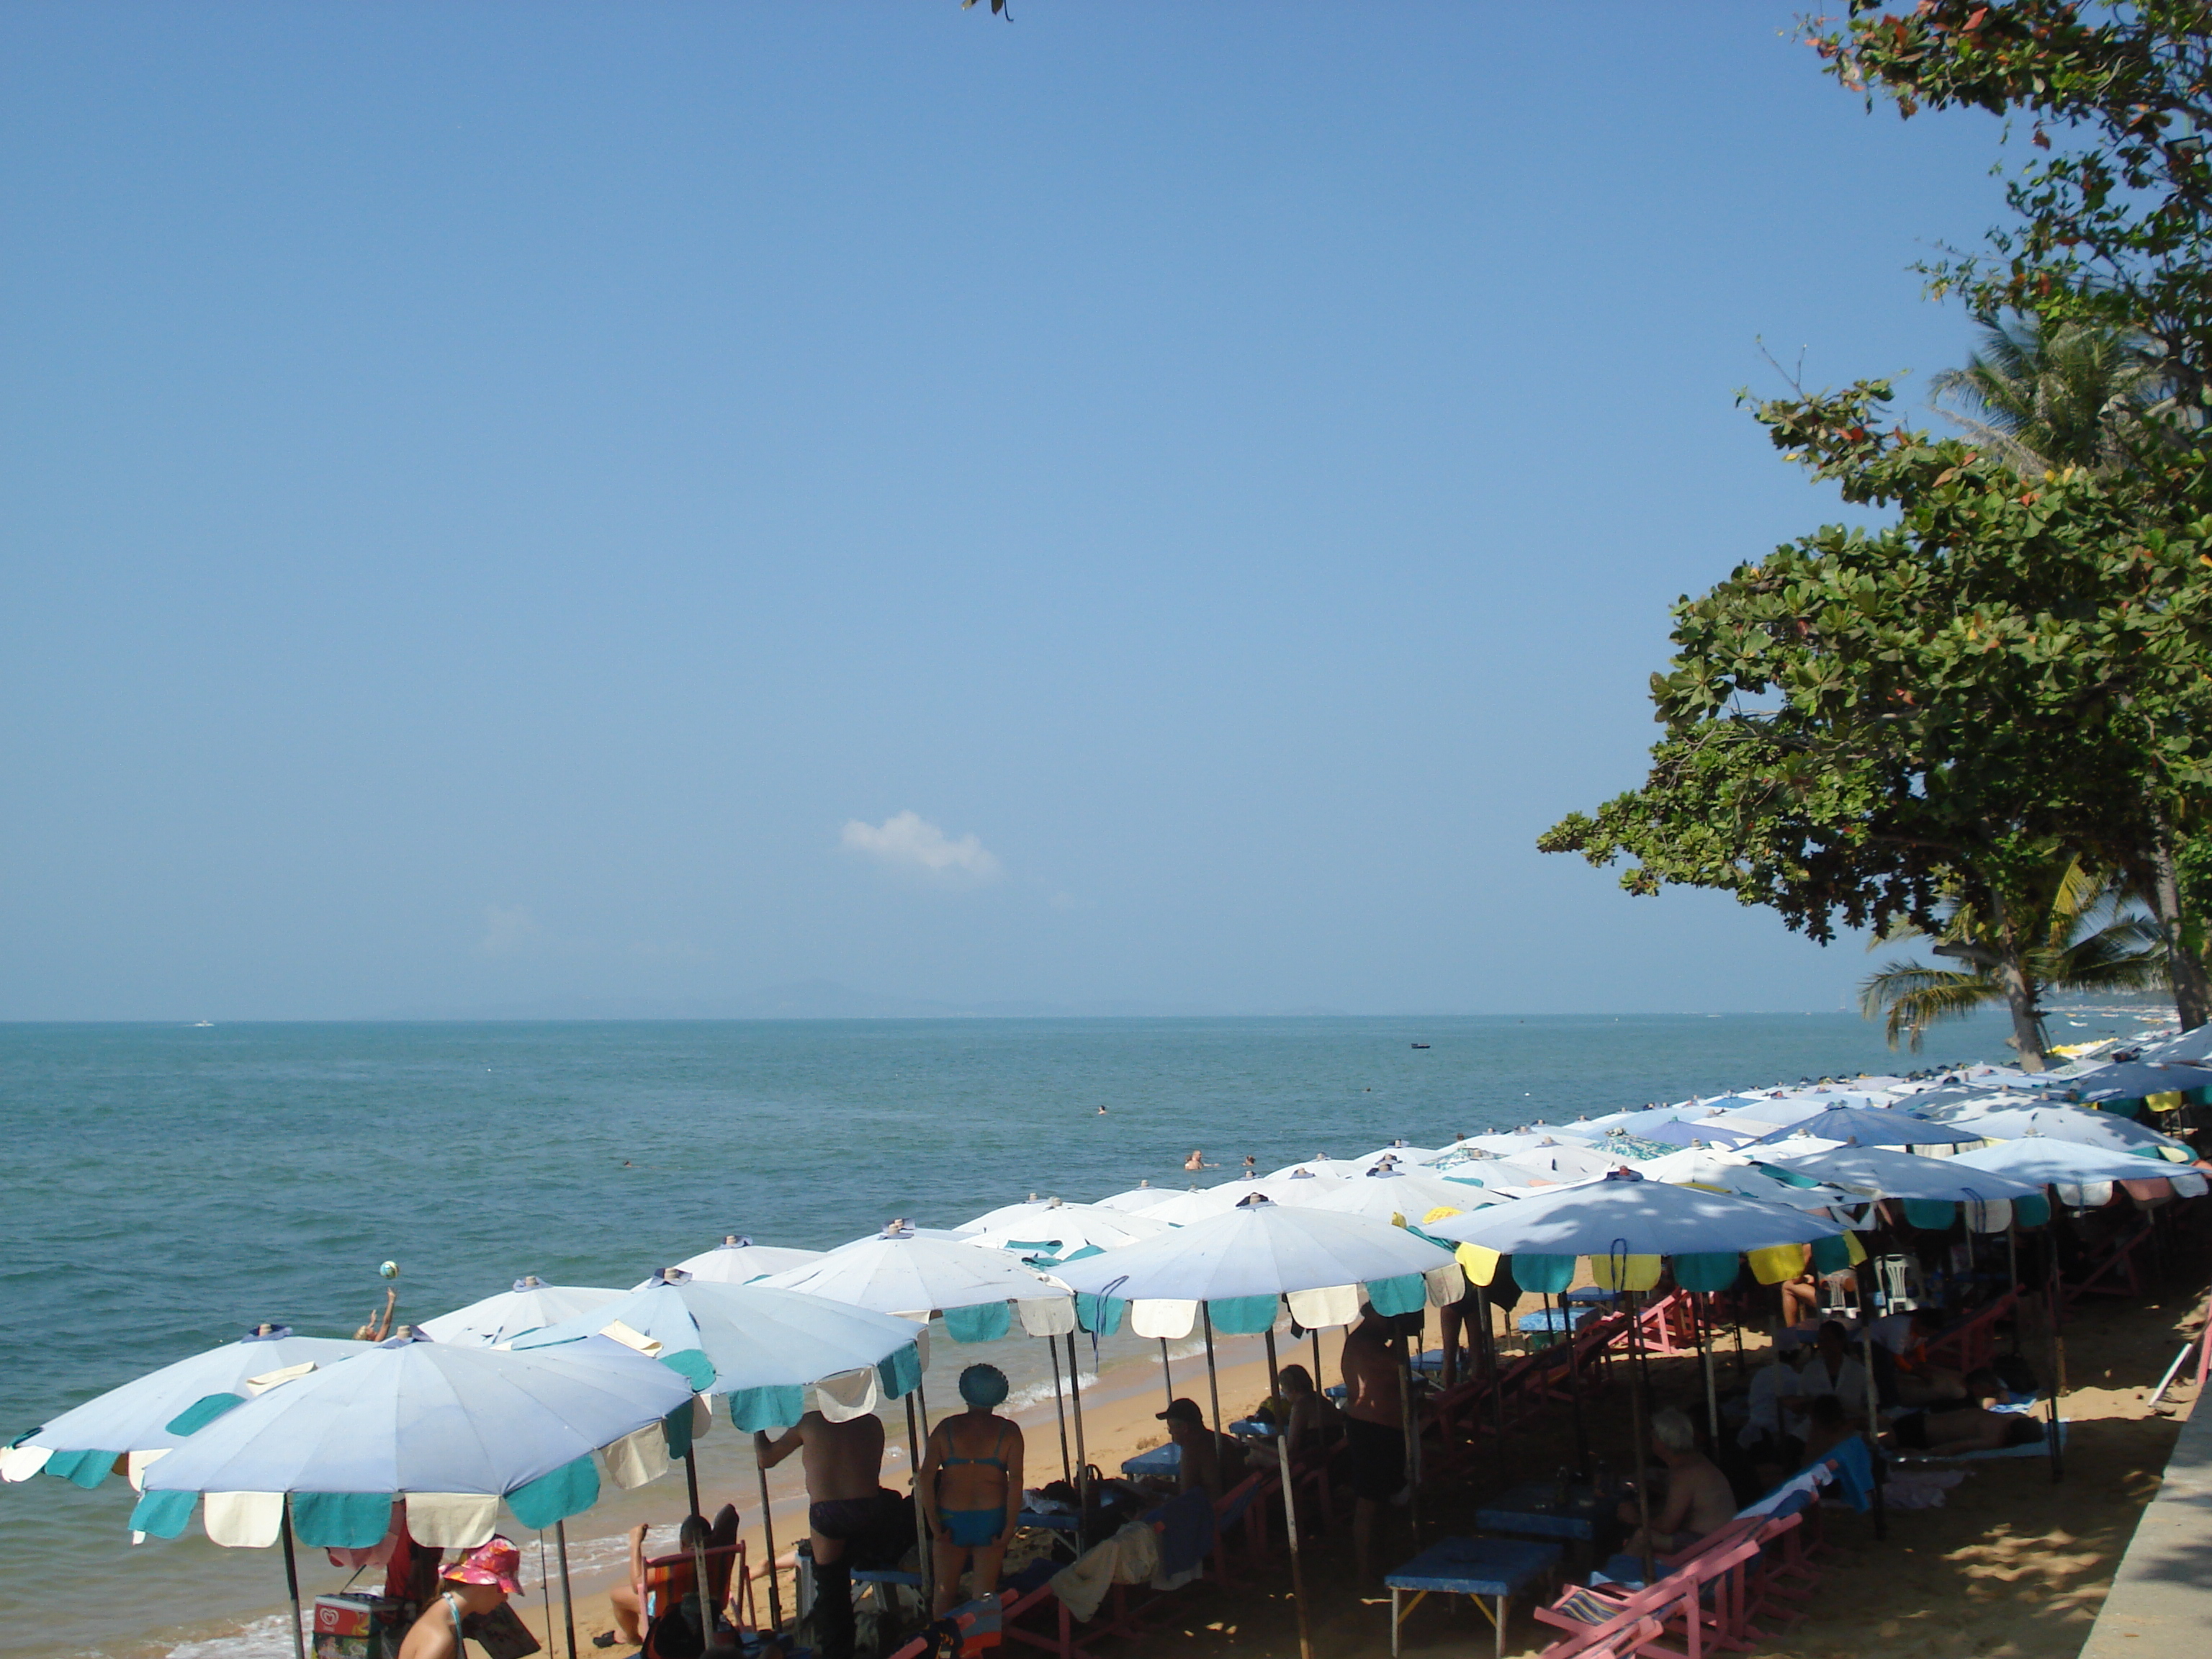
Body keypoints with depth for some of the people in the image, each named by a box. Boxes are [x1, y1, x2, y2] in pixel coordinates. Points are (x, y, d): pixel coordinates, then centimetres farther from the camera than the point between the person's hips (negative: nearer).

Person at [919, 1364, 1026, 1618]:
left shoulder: (946, 1428, 0)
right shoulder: (1008, 1430, -3)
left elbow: (926, 1478, -8)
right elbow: (1016, 1480, -12)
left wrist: (934, 1525, -5)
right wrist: (1009, 1528, -8)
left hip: (952, 1518, 1)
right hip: (991, 1518, -1)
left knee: (945, 1594, 13)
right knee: (985, 1596, 8)